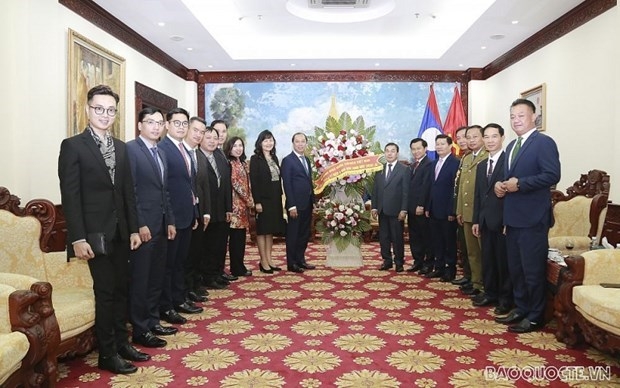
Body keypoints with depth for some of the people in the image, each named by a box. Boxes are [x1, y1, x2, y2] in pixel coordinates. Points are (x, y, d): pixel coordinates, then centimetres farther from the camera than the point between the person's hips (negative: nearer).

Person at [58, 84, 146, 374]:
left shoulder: (120, 147, 12)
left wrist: (134, 228, 8)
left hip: (120, 231, 6)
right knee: (105, 292, 0)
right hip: (95, 232, -6)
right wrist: (78, 238, -17)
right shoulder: (73, 145, -6)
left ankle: (122, 343, 26)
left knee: (121, 289, 13)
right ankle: (107, 354, 14)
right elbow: (70, 196, -12)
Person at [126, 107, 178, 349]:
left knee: (156, 277, 14)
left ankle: (152, 321, 25)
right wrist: (139, 224, -18)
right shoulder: (131, 149, -8)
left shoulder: (160, 153, 16)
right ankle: (140, 330, 11)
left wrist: (170, 221, 13)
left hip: (161, 225, 8)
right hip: (143, 226, -8)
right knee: (140, 279, 1)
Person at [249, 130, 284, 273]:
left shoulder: (274, 158, 13)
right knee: (262, 231, 1)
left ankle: (269, 260, 18)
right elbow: (253, 181, -12)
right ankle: (263, 262, 7)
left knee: (271, 230, 10)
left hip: (275, 199, 7)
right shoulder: (255, 159, -7)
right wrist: (257, 202, -17)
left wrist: (280, 198, 9)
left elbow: (278, 179, 14)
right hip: (263, 200, -7)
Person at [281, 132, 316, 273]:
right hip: (296, 204, -7)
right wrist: (292, 206, -18)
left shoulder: (307, 160, 15)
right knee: (293, 234, 2)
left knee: (304, 234, 13)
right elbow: (287, 184, -13)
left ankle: (300, 260, 24)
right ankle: (291, 263, 10)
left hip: (307, 204, 7)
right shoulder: (288, 160, -8)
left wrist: (313, 200, 10)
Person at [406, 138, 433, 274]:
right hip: (412, 207, 8)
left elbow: (426, 186, -16)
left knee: (426, 236, 2)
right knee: (414, 236, 11)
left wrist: (421, 205, -19)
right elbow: (411, 186, 14)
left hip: (422, 208, -8)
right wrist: (408, 206, 8)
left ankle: (428, 263, 10)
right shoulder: (413, 165, 18)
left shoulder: (429, 164, -9)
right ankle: (418, 261, 20)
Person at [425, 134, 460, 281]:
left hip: (447, 211, -7)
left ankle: (450, 270, 15)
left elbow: (456, 188, -15)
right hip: (434, 211, 7)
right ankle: (438, 268, 23)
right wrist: (428, 207, 11)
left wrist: (452, 211, -18)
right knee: (437, 241, 13)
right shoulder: (434, 163, 14)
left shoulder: (455, 163, -11)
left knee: (450, 241, 5)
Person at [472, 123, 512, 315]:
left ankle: (506, 298, 14)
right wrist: (476, 220, 12)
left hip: (503, 221, -7)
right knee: (487, 259, 12)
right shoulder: (481, 166, 15)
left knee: (504, 260, 3)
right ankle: (490, 293, 24)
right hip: (486, 221, 7)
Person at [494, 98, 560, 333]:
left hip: (533, 218, -9)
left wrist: (519, 184, -20)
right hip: (513, 217, 9)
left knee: (533, 269, 0)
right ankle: (521, 309, 29)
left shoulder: (544, 142, -9)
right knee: (515, 268, 16)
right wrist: (500, 185, 1)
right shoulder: (512, 146, 17)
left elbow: (552, 175, -20)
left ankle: (535, 317, 13)